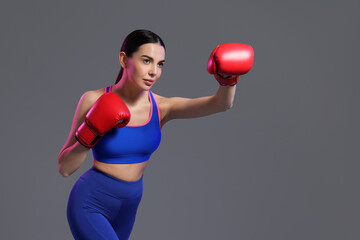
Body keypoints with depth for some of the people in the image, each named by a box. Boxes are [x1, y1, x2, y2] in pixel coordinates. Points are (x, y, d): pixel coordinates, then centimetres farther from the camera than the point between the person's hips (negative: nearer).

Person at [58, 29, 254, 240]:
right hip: (89, 206, -5)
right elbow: (65, 168, -11)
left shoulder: (161, 107, -7)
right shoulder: (94, 101, -14)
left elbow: (221, 104, -22)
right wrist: (90, 134, -27)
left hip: (127, 208, 5)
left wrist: (228, 77, -42)